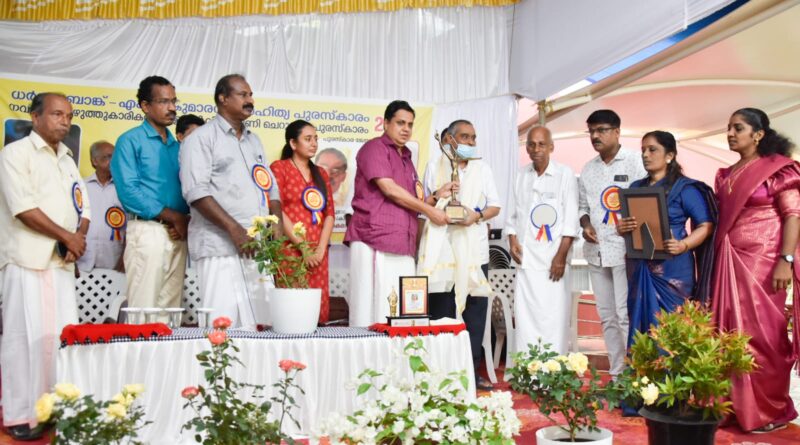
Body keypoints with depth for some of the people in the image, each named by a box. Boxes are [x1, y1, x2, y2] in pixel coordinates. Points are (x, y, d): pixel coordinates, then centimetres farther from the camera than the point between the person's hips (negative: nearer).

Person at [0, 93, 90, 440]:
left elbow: (83, 209, 16)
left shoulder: (67, 161, 19)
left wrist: (77, 239, -4)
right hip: (28, 260, -6)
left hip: (62, 262, 6)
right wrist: (67, 236, -10)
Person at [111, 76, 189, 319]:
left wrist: (185, 220, -5)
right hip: (147, 232, -6)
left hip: (177, 235, 6)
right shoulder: (130, 141, 0)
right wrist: (173, 216, -9)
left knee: (171, 309, 8)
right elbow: (129, 192, -10)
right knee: (144, 309, -6)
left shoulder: (177, 146, 17)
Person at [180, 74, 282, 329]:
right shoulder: (201, 138, 0)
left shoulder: (254, 141, 22)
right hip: (222, 248, -6)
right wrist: (234, 229, -18)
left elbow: (270, 187, 23)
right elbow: (196, 191, -11)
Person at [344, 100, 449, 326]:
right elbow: (390, 189, -11)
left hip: (403, 244, 8)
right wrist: (429, 210, -6)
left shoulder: (405, 157, 24)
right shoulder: (375, 148, 0)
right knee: (375, 309, -9)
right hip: (375, 242, -7)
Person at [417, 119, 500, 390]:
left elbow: (495, 206, 11)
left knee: (475, 310, -2)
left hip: (474, 248, 2)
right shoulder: (434, 167, 12)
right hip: (441, 249, -2)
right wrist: (437, 196, -10)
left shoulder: (482, 169, 17)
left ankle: (471, 371, 5)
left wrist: (477, 215, -10)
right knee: (440, 312, -3)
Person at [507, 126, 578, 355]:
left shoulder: (564, 174, 0)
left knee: (554, 317, -4)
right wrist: (512, 240, 2)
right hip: (526, 258, 4)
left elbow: (571, 218, -5)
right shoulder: (521, 175, 12)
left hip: (553, 259, -3)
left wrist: (561, 256, -11)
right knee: (524, 315, 2)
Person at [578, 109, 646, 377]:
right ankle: (616, 373, 21)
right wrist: (586, 224, 1)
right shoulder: (588, 169, 15)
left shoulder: (635, 163, -3)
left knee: (626, 315, -9)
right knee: (607, 316, 11)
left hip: (626, 249, -6)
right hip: (596, 251, 6)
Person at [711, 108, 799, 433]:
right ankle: (735, 405, 18)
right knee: (731, 331, 7)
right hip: (730, 263, 6)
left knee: (762, 332, 0)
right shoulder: (725, 175, 14)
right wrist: (712, 263, 10)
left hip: (762, 262, -6)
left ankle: (770, 410, 14)